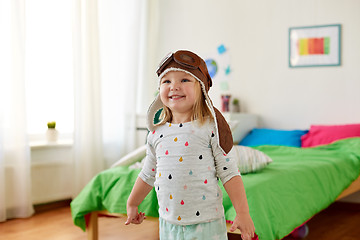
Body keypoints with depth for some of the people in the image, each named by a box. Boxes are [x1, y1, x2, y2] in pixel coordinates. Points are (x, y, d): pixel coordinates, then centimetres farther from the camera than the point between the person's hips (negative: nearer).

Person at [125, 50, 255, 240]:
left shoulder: (210, 128, -9)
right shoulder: (157, 133, 4)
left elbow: (229, 172, -8)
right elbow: (148, 174, 17)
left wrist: (243, 213, -11)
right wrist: (132, 204, 25)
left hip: (205, 223, -4)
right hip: (168, 223, 4)